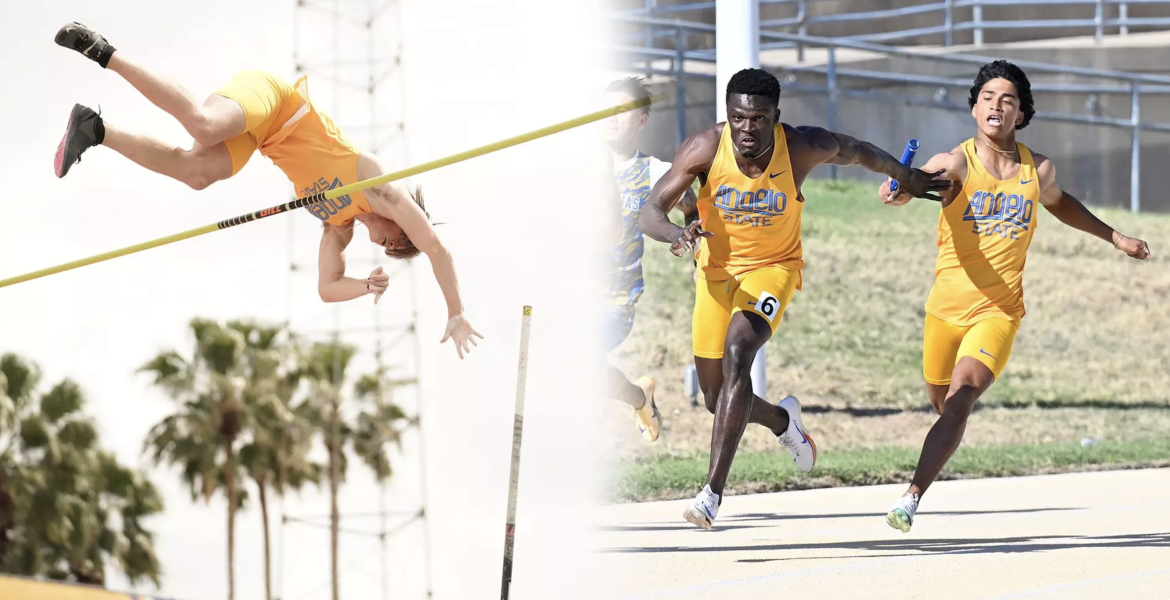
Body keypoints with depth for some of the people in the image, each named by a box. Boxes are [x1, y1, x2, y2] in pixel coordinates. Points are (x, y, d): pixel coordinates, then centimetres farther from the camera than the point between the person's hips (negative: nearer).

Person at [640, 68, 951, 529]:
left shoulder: (803, 148, -21)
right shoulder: (706, 148, -21)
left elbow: (855, 151, 2)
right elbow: (651, 210, -22)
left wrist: (905, 176, 19)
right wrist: (675, 235, -45)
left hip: (773, 266, -3)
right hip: (716, 267, 3)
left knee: (738, 351, -30)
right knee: (716, 400, 9)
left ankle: (714, 491, -34)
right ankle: (782, 420, 47)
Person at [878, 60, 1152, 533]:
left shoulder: (1038, 170, 1)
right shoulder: (956, 164, -10)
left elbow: (1059, 202, 25)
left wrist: (1113, 236, 28)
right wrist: (896, 190, -55)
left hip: (999, 311, 0)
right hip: (946, 307, 0)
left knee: (959, 400, -21)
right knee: (941, 401, 17)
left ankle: (913, 496, -24)